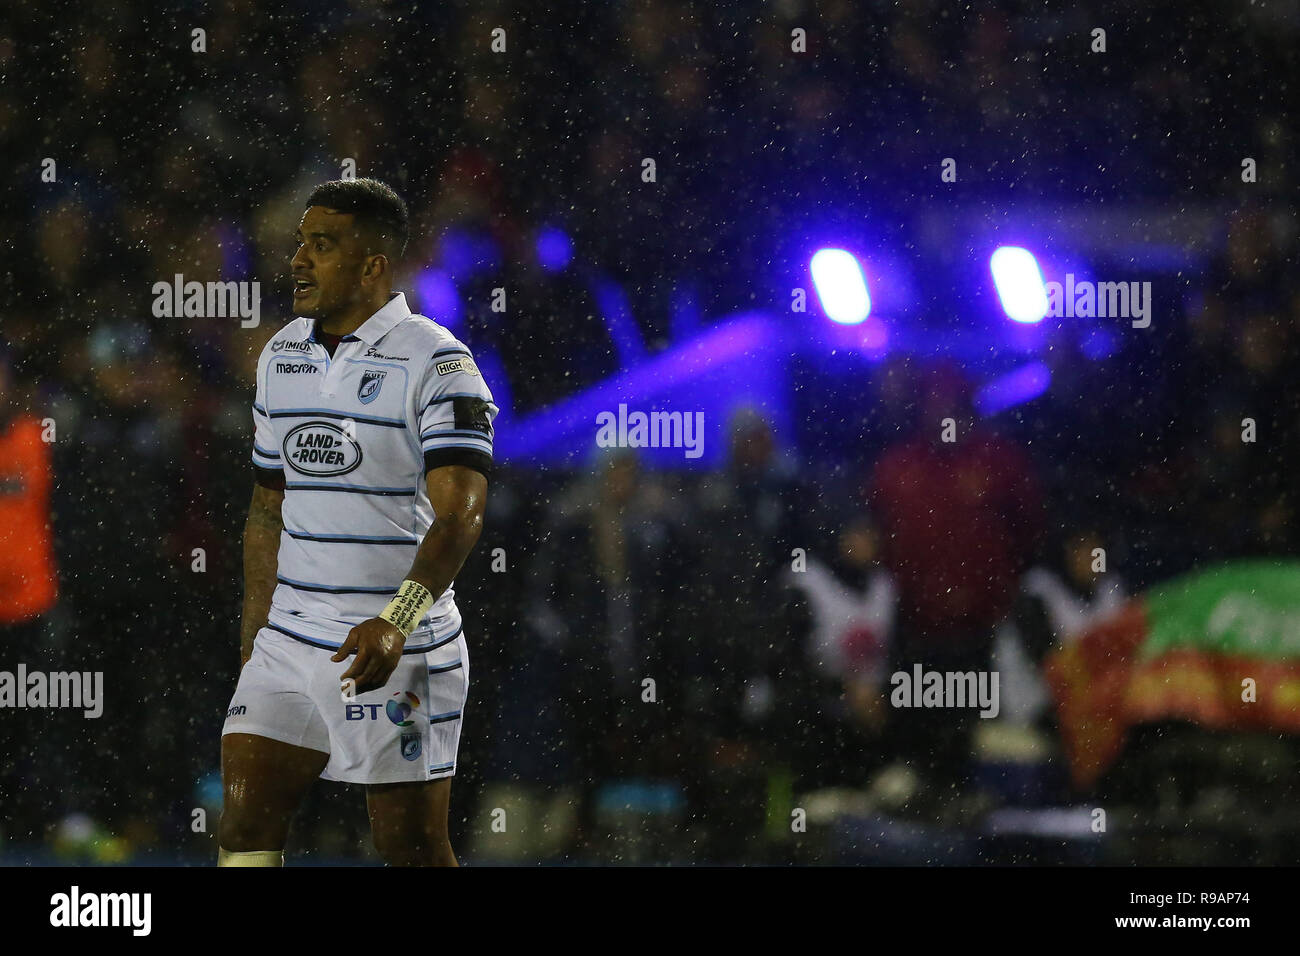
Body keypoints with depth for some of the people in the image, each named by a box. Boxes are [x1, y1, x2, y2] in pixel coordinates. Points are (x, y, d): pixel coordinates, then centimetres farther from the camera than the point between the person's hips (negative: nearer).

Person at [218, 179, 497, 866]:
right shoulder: (280, 357, 12)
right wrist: (253, 642, 16)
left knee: (411, 846, -1)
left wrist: (397, 623, -32)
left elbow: (457, 514, -19)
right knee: (245, 824, -5)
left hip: (399, 654, -6)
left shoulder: (435, 362, -10)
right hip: (289, 642, 6)